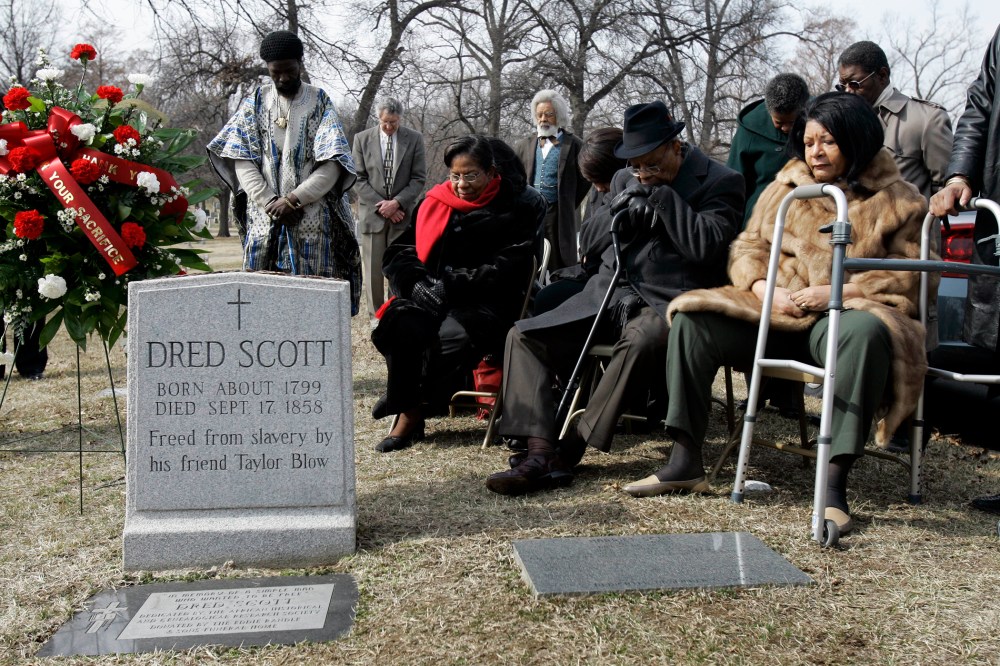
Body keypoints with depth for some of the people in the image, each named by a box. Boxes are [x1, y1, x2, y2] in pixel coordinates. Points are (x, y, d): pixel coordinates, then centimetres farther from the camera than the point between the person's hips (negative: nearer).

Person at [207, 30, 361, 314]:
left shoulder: (320, 103, 5)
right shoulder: (255, 104, 11)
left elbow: (332, 164, -5)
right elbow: (242, 160, 3)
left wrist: (294, 200, -14)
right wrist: (270, 203, -10)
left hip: (312, 220, -2)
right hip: (264, 218, 2)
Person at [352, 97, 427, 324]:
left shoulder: (414, 139, 2)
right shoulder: (362, 139, 3)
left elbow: (419, 178, 1)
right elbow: (358, 178, 1)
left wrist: (397, 202, -12)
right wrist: (381, 205, -9)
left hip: (402, 214, 0)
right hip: (372, 212, 0)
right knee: (373, 270, 2)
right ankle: (376, 316, 12)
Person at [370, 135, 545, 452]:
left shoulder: (519, 207, 3)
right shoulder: (436, 202, 13)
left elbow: (506, 269, -7)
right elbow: (398, 252, 14)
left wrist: (448, 286, -15)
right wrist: (418, 284, -8)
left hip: (486, 304, -3)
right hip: (430, 298, 3)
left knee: (454, 336, -33)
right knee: (403, 324, -30)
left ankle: (411, 412, -9)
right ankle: (406, 402, -9)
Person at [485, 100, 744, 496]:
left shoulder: (720, 182, -1)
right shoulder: (626, 180, 16)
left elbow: (706, 246, -15)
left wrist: (662, 195, -12)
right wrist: (621, 206, -4)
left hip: (668, 301, -6)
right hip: (611, 292, 6)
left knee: (641, 342, -41)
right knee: (523, 335, -10)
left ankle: (569, 450, -28)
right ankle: (540, 453, -22)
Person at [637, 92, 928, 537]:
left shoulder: (896, 201, 7)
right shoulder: (785, 187, 18)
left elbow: (908, 277, 0)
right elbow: (748, 248, 15)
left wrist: (836, 292, -14)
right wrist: (766, 288, -7)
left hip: (845, 313, -3)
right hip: (777, 313, 4)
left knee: (866, 333, -40)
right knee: (692, 320, -19)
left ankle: (835, 483, -37)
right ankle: (685, 462, -16)